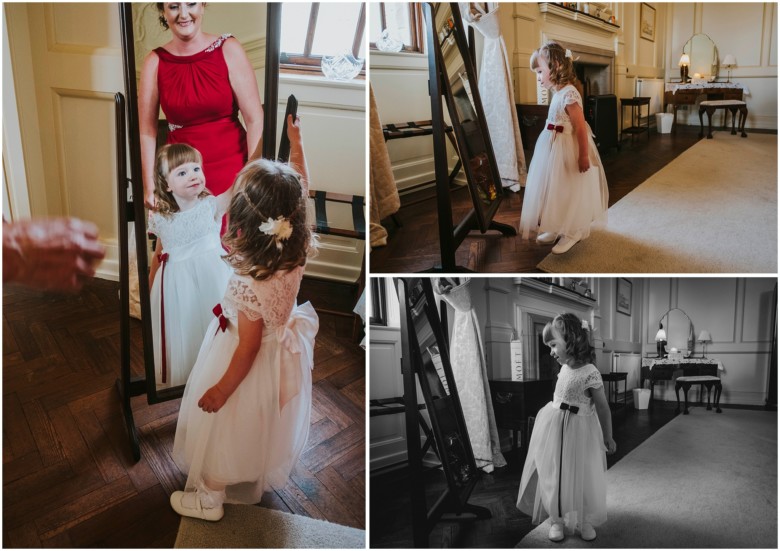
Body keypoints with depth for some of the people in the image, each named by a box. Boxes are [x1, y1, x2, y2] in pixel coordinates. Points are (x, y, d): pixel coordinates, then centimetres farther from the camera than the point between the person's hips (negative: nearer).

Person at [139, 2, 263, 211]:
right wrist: (149, 186, 0)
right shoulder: (155, 62, 1)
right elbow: (147, 131, 2)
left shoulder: (229, 50, -4)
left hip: (231, 169, -1)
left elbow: (254, 119, -7)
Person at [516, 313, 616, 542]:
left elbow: (602, 407, -12)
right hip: (554, 427, 6)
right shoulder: (565, 367, 0)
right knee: (554, 476, 10)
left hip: (578, 430, -6)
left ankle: (585, 521, 28)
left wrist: (608, 437, -4)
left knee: (582, 477, 8)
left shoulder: (590, 373, -20)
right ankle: (556, 519, 25)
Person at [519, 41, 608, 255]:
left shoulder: (569, 94, -21)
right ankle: (556, 228, 30)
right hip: (554, 148, 10)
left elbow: (581, 127, -23)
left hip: (568, 150, -9)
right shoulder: (559, 93, 7)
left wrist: (583, 156, -23)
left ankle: (572, 233, 16)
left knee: (570, 191, 3)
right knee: (555, 188, 17)